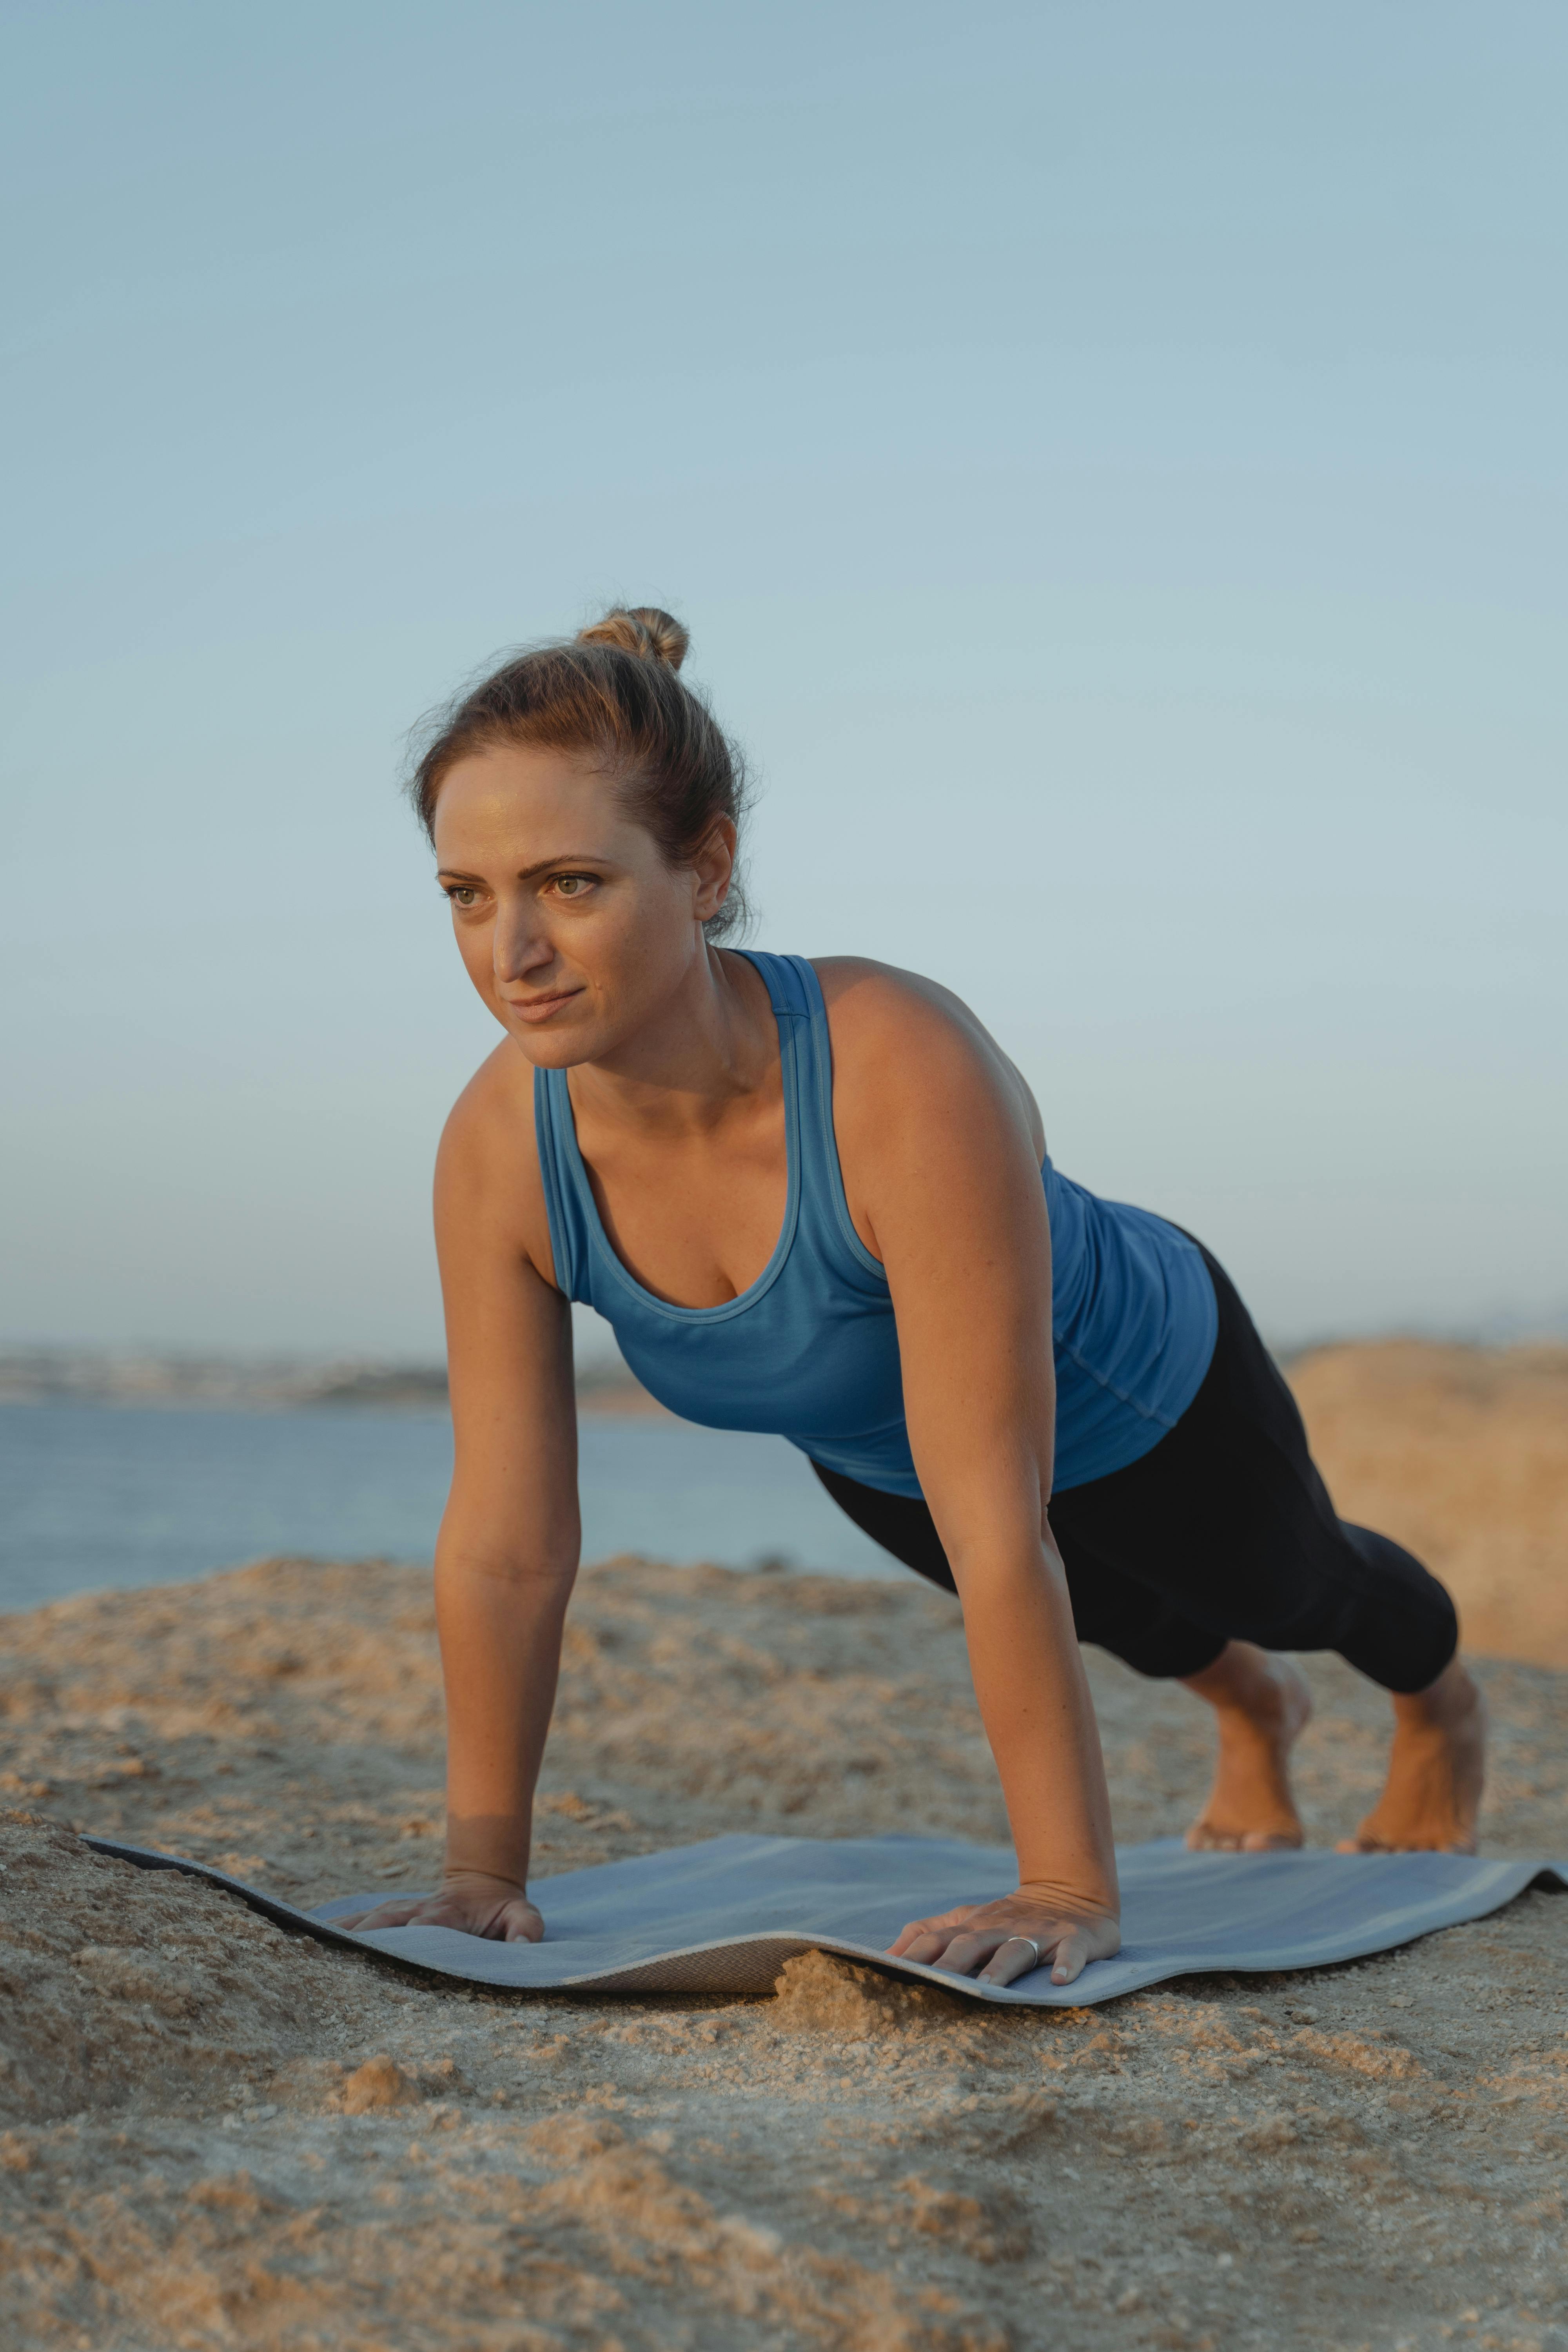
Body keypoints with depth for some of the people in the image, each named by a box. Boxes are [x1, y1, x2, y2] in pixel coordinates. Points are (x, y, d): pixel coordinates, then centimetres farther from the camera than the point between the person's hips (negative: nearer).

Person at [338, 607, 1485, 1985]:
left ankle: (1440, 1705, 68)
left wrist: (1072, 1890, -43)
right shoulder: (500, 1146, -32)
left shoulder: (910, 1078, -48)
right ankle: (1251, 1707, 73)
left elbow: (996, 1531, -46)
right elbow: (504, 1546, -24)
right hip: (868, 1453, 4)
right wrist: (483, 1867, -21)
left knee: (1294, 1588, 32)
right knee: (1142, 1620, 36)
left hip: (1142, 1399, -4)